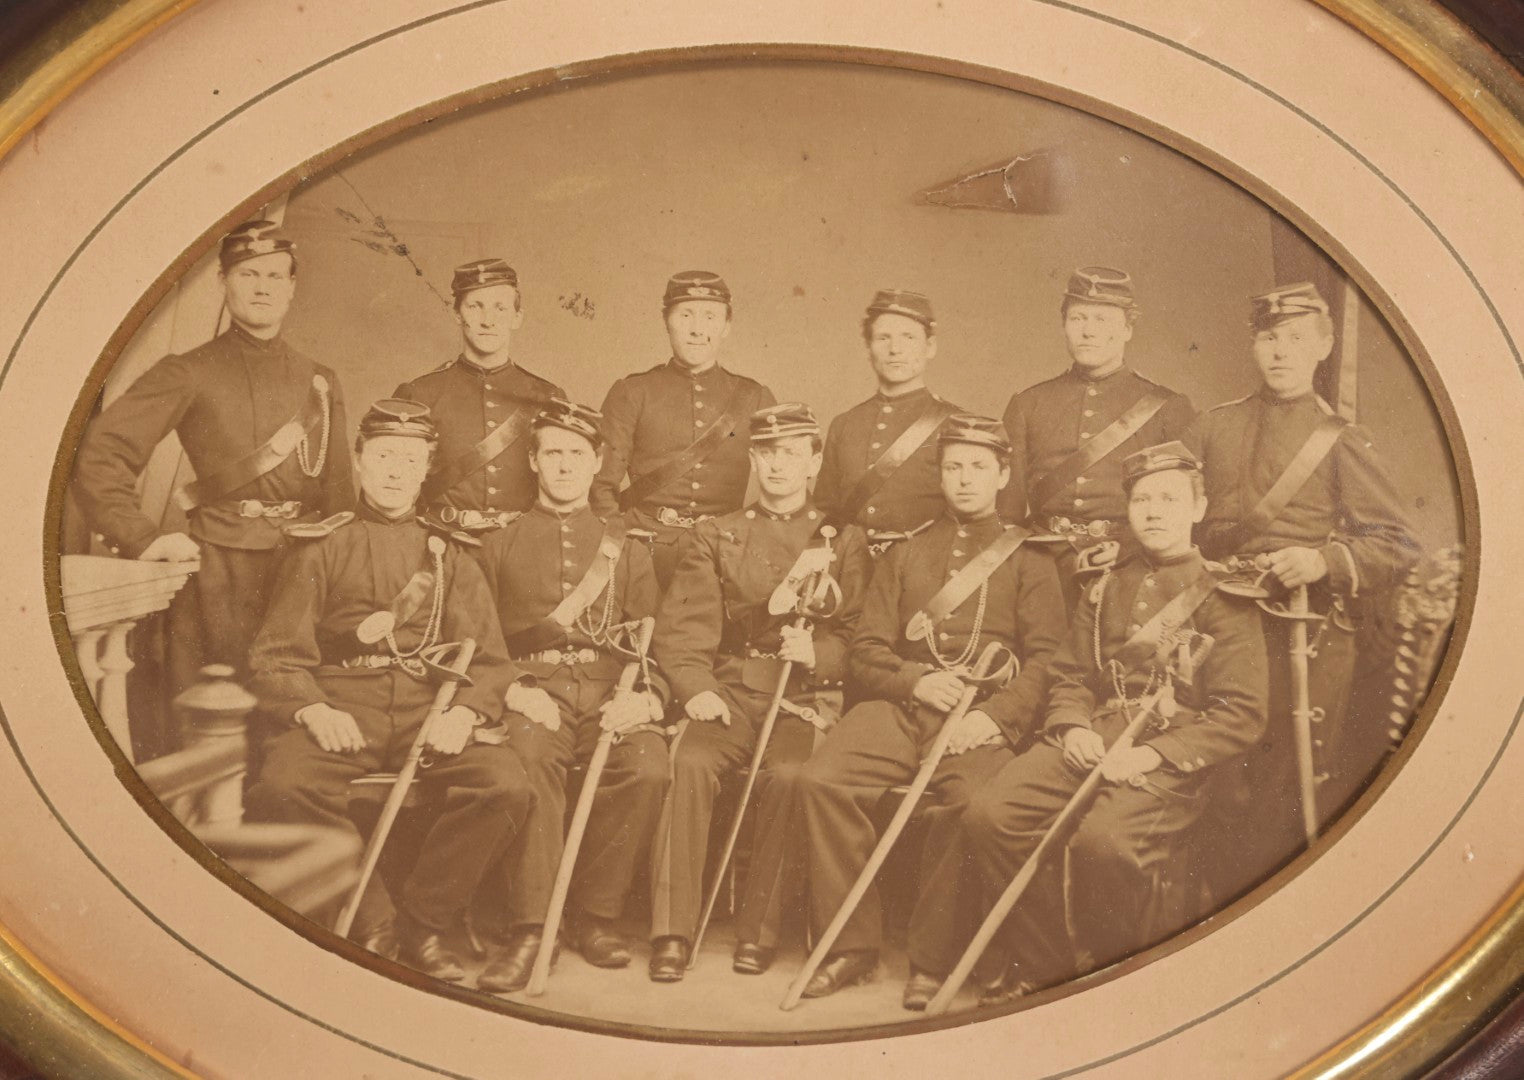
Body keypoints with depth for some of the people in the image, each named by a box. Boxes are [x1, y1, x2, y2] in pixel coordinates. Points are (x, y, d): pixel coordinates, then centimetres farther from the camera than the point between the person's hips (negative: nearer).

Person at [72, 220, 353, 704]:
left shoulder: (320, 382, 14)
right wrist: (143, 538, -11)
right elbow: (100, 453, -5)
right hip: (215, 569, -3)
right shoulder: (188, 374, 1)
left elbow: (339, 493, 18)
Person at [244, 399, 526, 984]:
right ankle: (362, 920, -12)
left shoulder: (449, 557, 21)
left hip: (429, 713, 2)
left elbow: (488, 660, 12)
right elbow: (276, 656, 6)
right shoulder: (319, 551, 16)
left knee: (504, 782, -28)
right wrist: (313, 709, -16)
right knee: (283, 784, -33)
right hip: (341, 711, -1)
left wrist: (464, 713, -11)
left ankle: (423, 925, -9)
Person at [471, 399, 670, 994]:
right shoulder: (499, 545, 19)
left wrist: (644, 697, -8)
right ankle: (528, 930, -30)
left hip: (611, 691, 1)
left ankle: (595, 914, -14)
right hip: (532, 691, -1)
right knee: (527, 760, -36)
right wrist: (512, 690, -8)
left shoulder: (625, 547, 21)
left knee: (648, 765, -31)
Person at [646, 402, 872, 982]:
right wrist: (696, 688, -12)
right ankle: (672, 929, -26)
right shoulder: (713, 538, 16)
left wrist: (816, 654, -16)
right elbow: (682, 629, 6)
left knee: (789, 774, -33)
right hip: (728, 691, 1)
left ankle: (761, 927, -17)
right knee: (691, 762, -31)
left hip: (804, 696, -1)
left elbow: (854, 634, 6)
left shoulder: (844, 543, 15)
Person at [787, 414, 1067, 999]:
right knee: (819, 782, -24)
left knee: (972, 805, -35)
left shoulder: (1029, 559, 15)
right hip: (900, 706, 3)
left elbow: (1046, 659, 3)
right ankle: (852, 945, -13)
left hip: (986, 716, -3)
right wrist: (916, 681, -7)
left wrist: (992, 715, -15)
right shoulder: (904, 555, 23)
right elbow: (865, 652, 15)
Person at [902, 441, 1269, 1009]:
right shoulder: (1106, 588, 21)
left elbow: (1241, 715, -4)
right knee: (988, 815, -20)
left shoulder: (1224, 598, 3)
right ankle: (1043, 966, -5)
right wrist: (1072, 728, -2)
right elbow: (1069, 675, 22)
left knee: (1103, 837, -35)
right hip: (1090, 744, 5)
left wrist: (1153, 754, -16)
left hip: (1171, 761, -5)